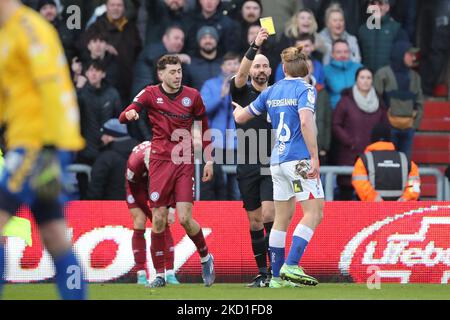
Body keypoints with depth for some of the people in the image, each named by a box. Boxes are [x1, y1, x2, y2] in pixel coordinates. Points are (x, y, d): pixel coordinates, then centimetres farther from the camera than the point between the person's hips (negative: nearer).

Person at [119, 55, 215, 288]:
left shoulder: (192, 96, 3)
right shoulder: (150, 94, 0)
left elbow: (204, 127, 13)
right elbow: (123, 117, -8)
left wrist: (209, 161, 10)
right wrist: (129, 113, -32)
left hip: (184, 163, 0)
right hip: (160, 162, 0)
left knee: (185, 218, -10)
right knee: (158, 220, -2)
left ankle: (205, 257, 16)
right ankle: (159, 274, 8)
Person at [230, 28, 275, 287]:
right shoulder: (242, 92, 3)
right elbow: (240, 74, -18)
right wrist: (255, 46, -31)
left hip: (272, 166, -1)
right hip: (248, 166, 1)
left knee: (269, 214, -16)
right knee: (255, 220, 5)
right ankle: (262, 273, 12)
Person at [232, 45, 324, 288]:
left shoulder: (271, 92, 12)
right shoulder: (304, 89, -6)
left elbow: (240, 117, 20)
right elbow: (306, 122, -21)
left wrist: (238, 109, 43)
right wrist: (314, 157, -20)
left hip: (277, 161, 7)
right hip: (299, 159, -7)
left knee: (282, 217, 11)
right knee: (314, 212, -6)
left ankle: (277, 277, 10)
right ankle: (291, 266, -19)